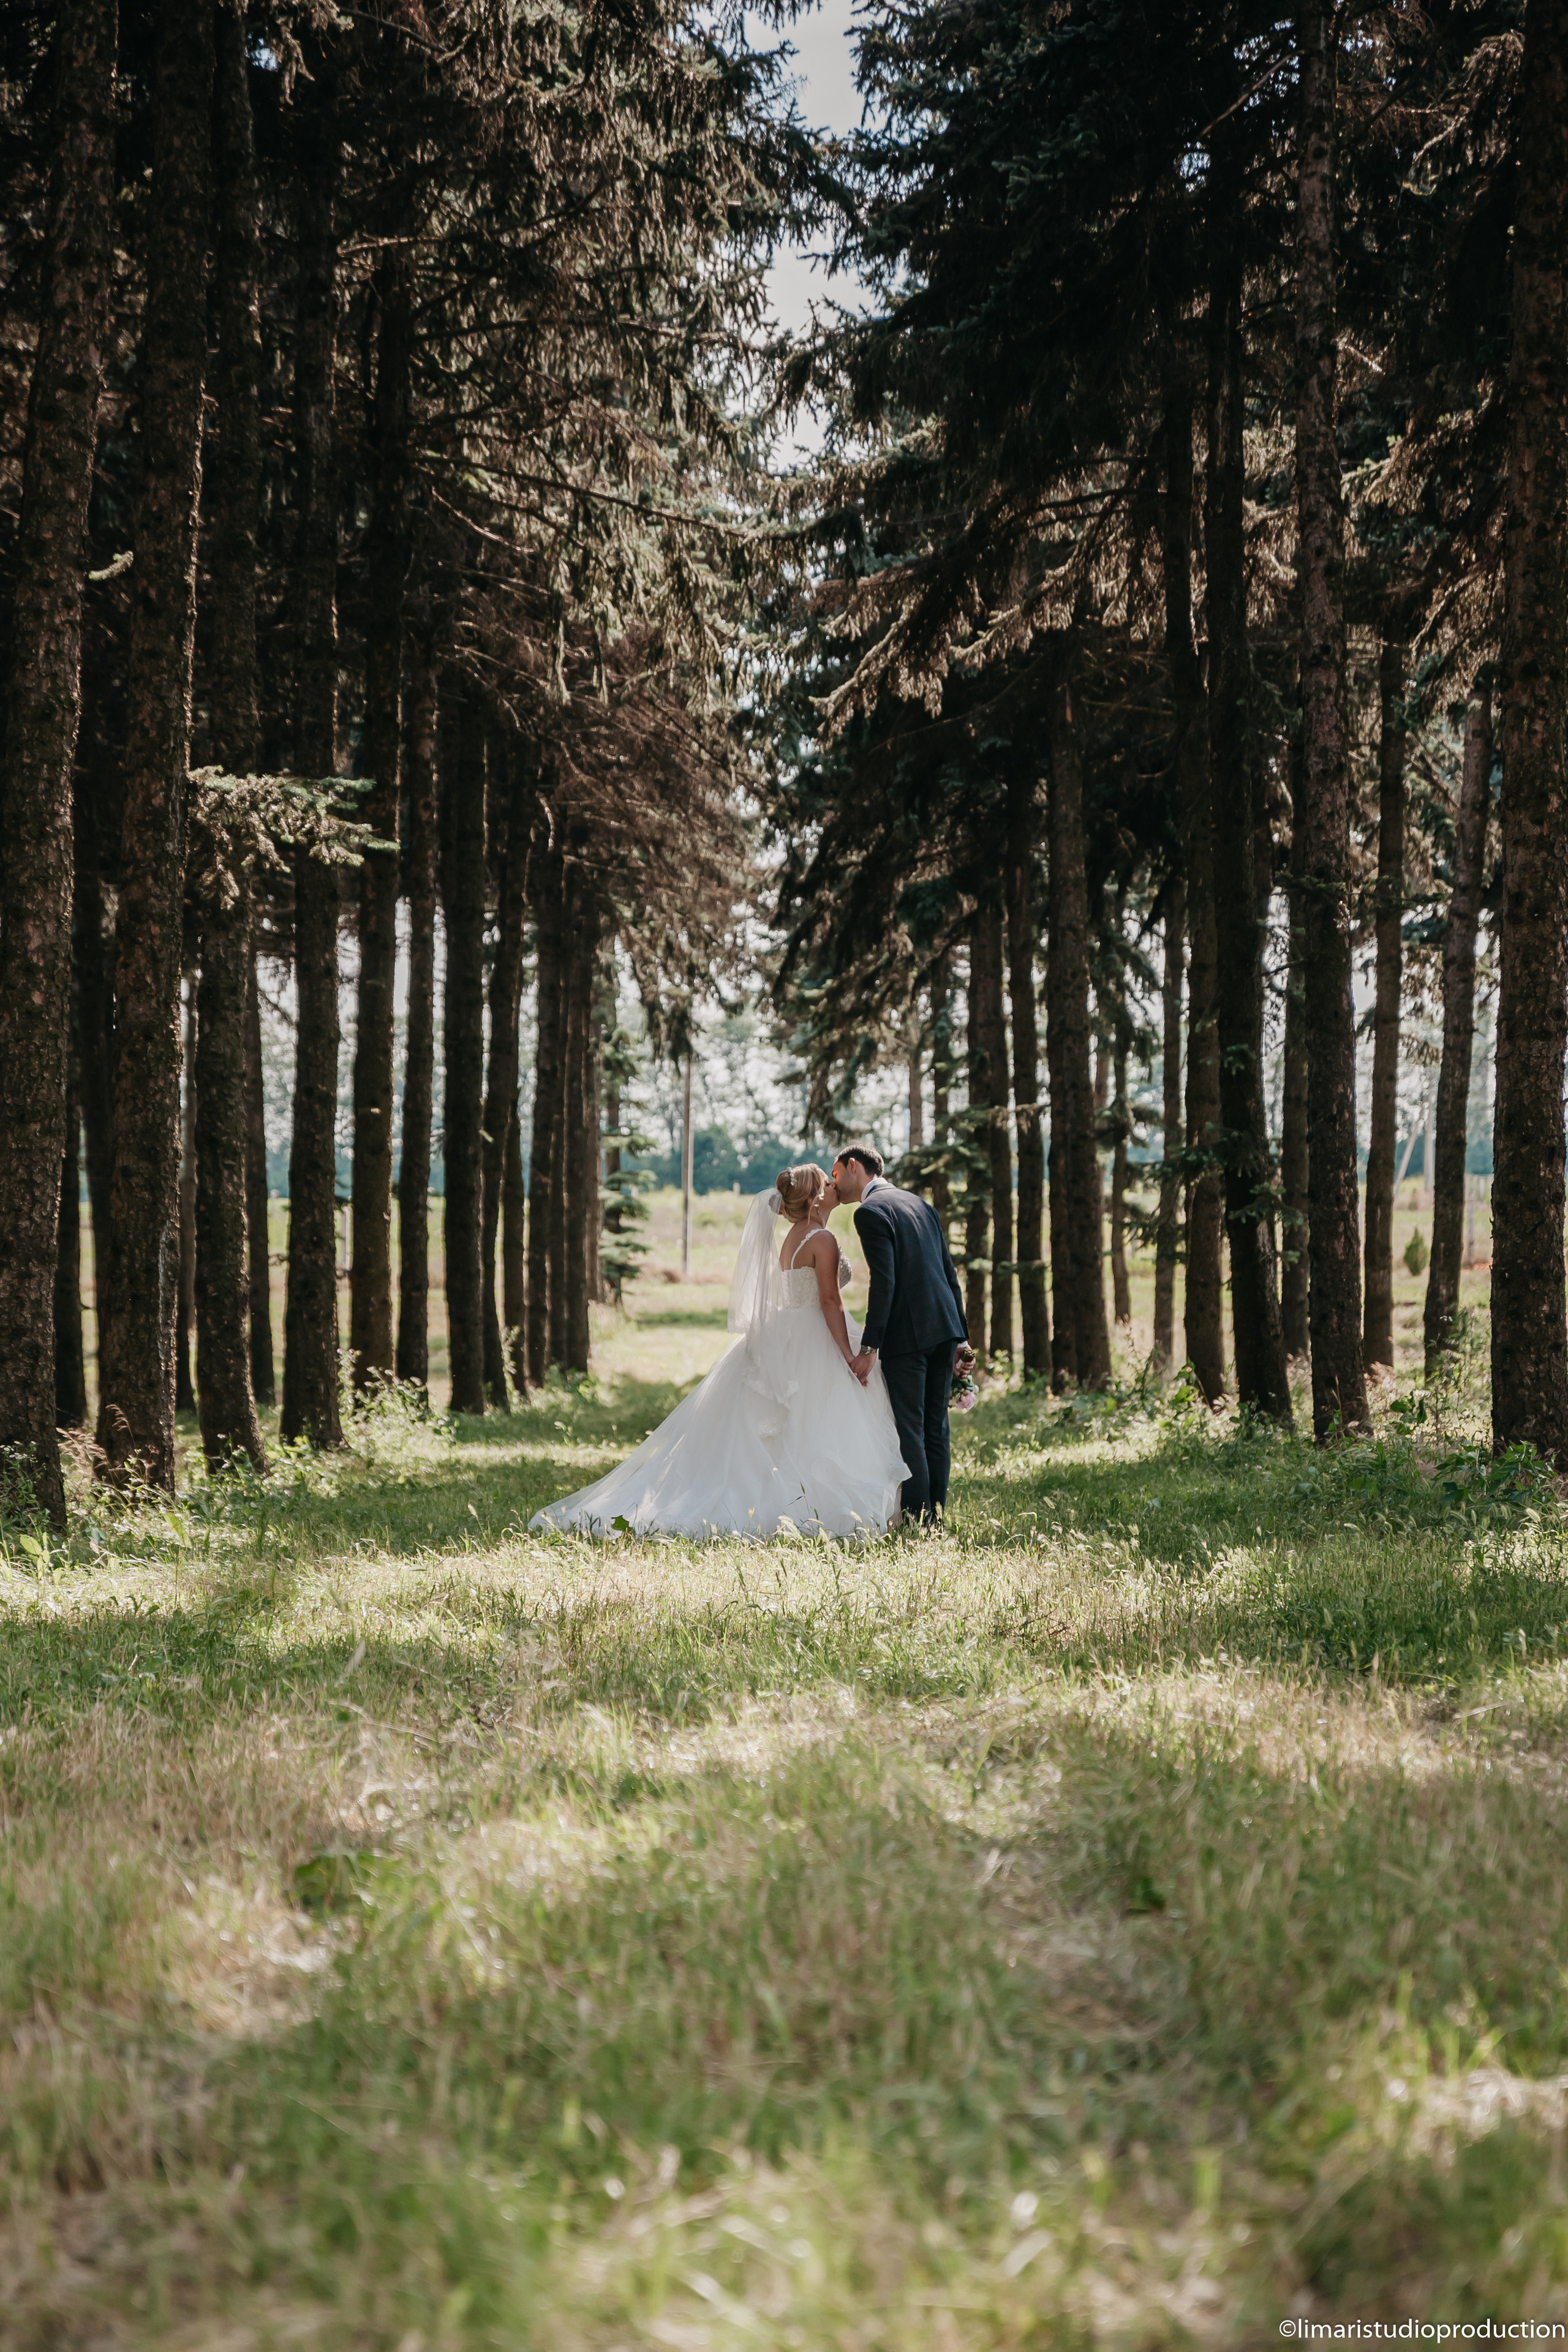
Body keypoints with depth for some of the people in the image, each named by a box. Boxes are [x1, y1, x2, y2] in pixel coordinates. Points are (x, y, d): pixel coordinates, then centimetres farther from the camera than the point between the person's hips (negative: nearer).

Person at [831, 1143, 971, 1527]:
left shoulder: (870, 1211, -8)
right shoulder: (919, 1203, 17)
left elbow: (884, 1283, -17)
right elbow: (949, 1273, 16)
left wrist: (869, 1348, -16)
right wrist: (960, 1336, 19)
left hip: (906, 1336, -8)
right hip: (944, 1327, 8)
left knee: (909, 1430, -2)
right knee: (935, 1428, 11)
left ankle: (916, 1520, -1)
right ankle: (934, 1516, 15)